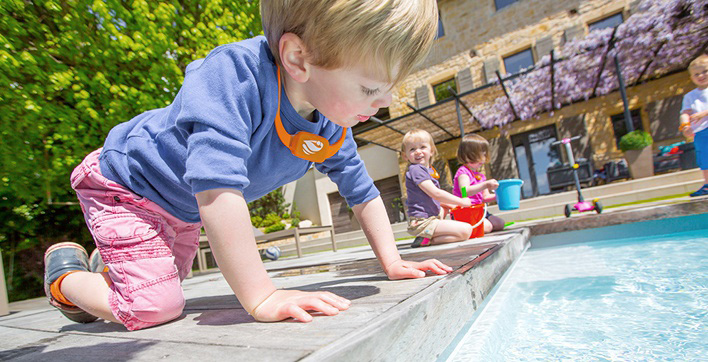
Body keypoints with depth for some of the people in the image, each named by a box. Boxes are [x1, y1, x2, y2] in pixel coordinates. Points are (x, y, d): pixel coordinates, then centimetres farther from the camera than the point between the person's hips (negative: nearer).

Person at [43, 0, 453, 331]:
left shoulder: (333, 129, -17)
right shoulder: (235, 73, -40)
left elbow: (362, 191, -5)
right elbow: (217, 188, -49)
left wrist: (392, 262, -8)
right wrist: (262, 297, -47)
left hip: (185, 211, 7)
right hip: (125, 183, -6)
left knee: (168, 290, 21)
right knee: (152, 308, -14)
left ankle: (108, 266, 49)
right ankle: (66, 275, 14)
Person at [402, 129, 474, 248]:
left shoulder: (429, 170, 15)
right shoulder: (415, 169, -15)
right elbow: (435, 193, -20)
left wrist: (451, 205, 15)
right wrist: (461, 201, -11)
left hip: (429, 218, 10)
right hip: (422, 223, -10)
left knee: (443, 208, 39)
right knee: (466, 230, -15)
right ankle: (427, 240, -12)